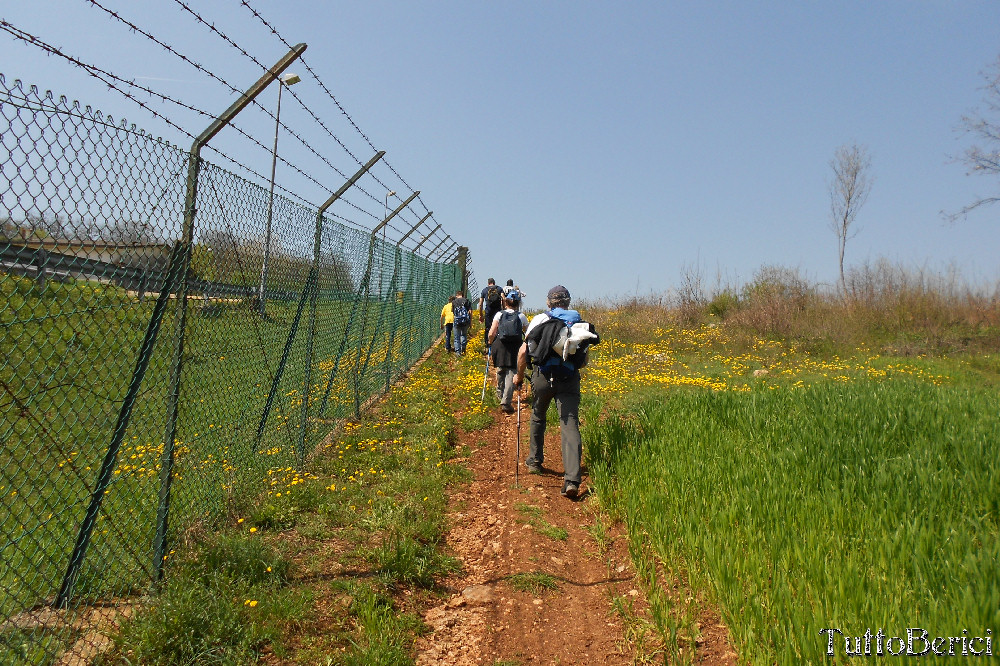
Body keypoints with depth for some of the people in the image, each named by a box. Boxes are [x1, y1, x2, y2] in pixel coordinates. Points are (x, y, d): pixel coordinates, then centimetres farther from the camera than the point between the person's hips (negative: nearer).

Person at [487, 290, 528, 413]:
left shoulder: (499, 315, 6)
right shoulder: (521, 317, 6)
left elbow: (491, 335, 1)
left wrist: (491, 343, 20)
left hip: (500, 346, 2)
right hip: (515, 347, -1)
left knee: (500, 370, 22)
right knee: (512, 373, -2)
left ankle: (500, 393, 41)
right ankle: (505, 402, -11)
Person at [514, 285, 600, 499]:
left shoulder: (540, 320, 7)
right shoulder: (580, 324, 14)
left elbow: (523, 352, 2)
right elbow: (583, 361, 17)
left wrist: (519, 376, 17)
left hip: (543, 377, 0)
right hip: (569, 380, 1)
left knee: (538, 417, 24)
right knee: (570, 425, -5)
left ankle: (534, 461, 39)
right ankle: (572, 480, -18)